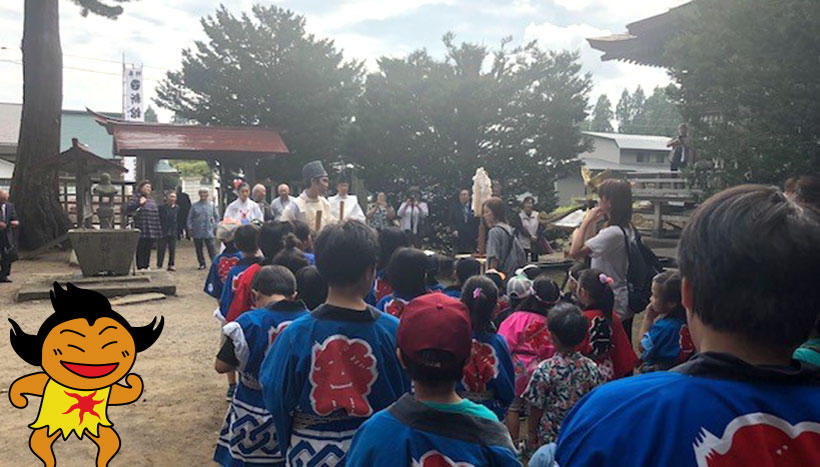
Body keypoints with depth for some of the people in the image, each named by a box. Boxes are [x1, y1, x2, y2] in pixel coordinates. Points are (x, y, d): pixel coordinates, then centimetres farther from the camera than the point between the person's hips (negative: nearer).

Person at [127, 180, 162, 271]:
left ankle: (146, 266, 17)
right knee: (140, 249, -3)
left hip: (152, 231, 7)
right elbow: (128, 209, -16)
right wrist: (139, 204, -27)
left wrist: (158, 230, 20)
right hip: (142, 230, -7)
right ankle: (140, 267, 1)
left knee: (148, 249, 10)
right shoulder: (136, 197, -3)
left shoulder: (150, 199, 20)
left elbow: (156, 214, 24)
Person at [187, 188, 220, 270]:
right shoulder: (194, 206, 4)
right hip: (197, 233, 1)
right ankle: (202, 264, 20)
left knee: (211, 249, -7)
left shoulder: (211, 205, 4)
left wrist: (215, 226, 1)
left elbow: (217, 217, 11)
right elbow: (189, 218, 8)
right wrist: (190, 228, 1)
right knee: (199, 249, 8)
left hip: (209, 232, -1)